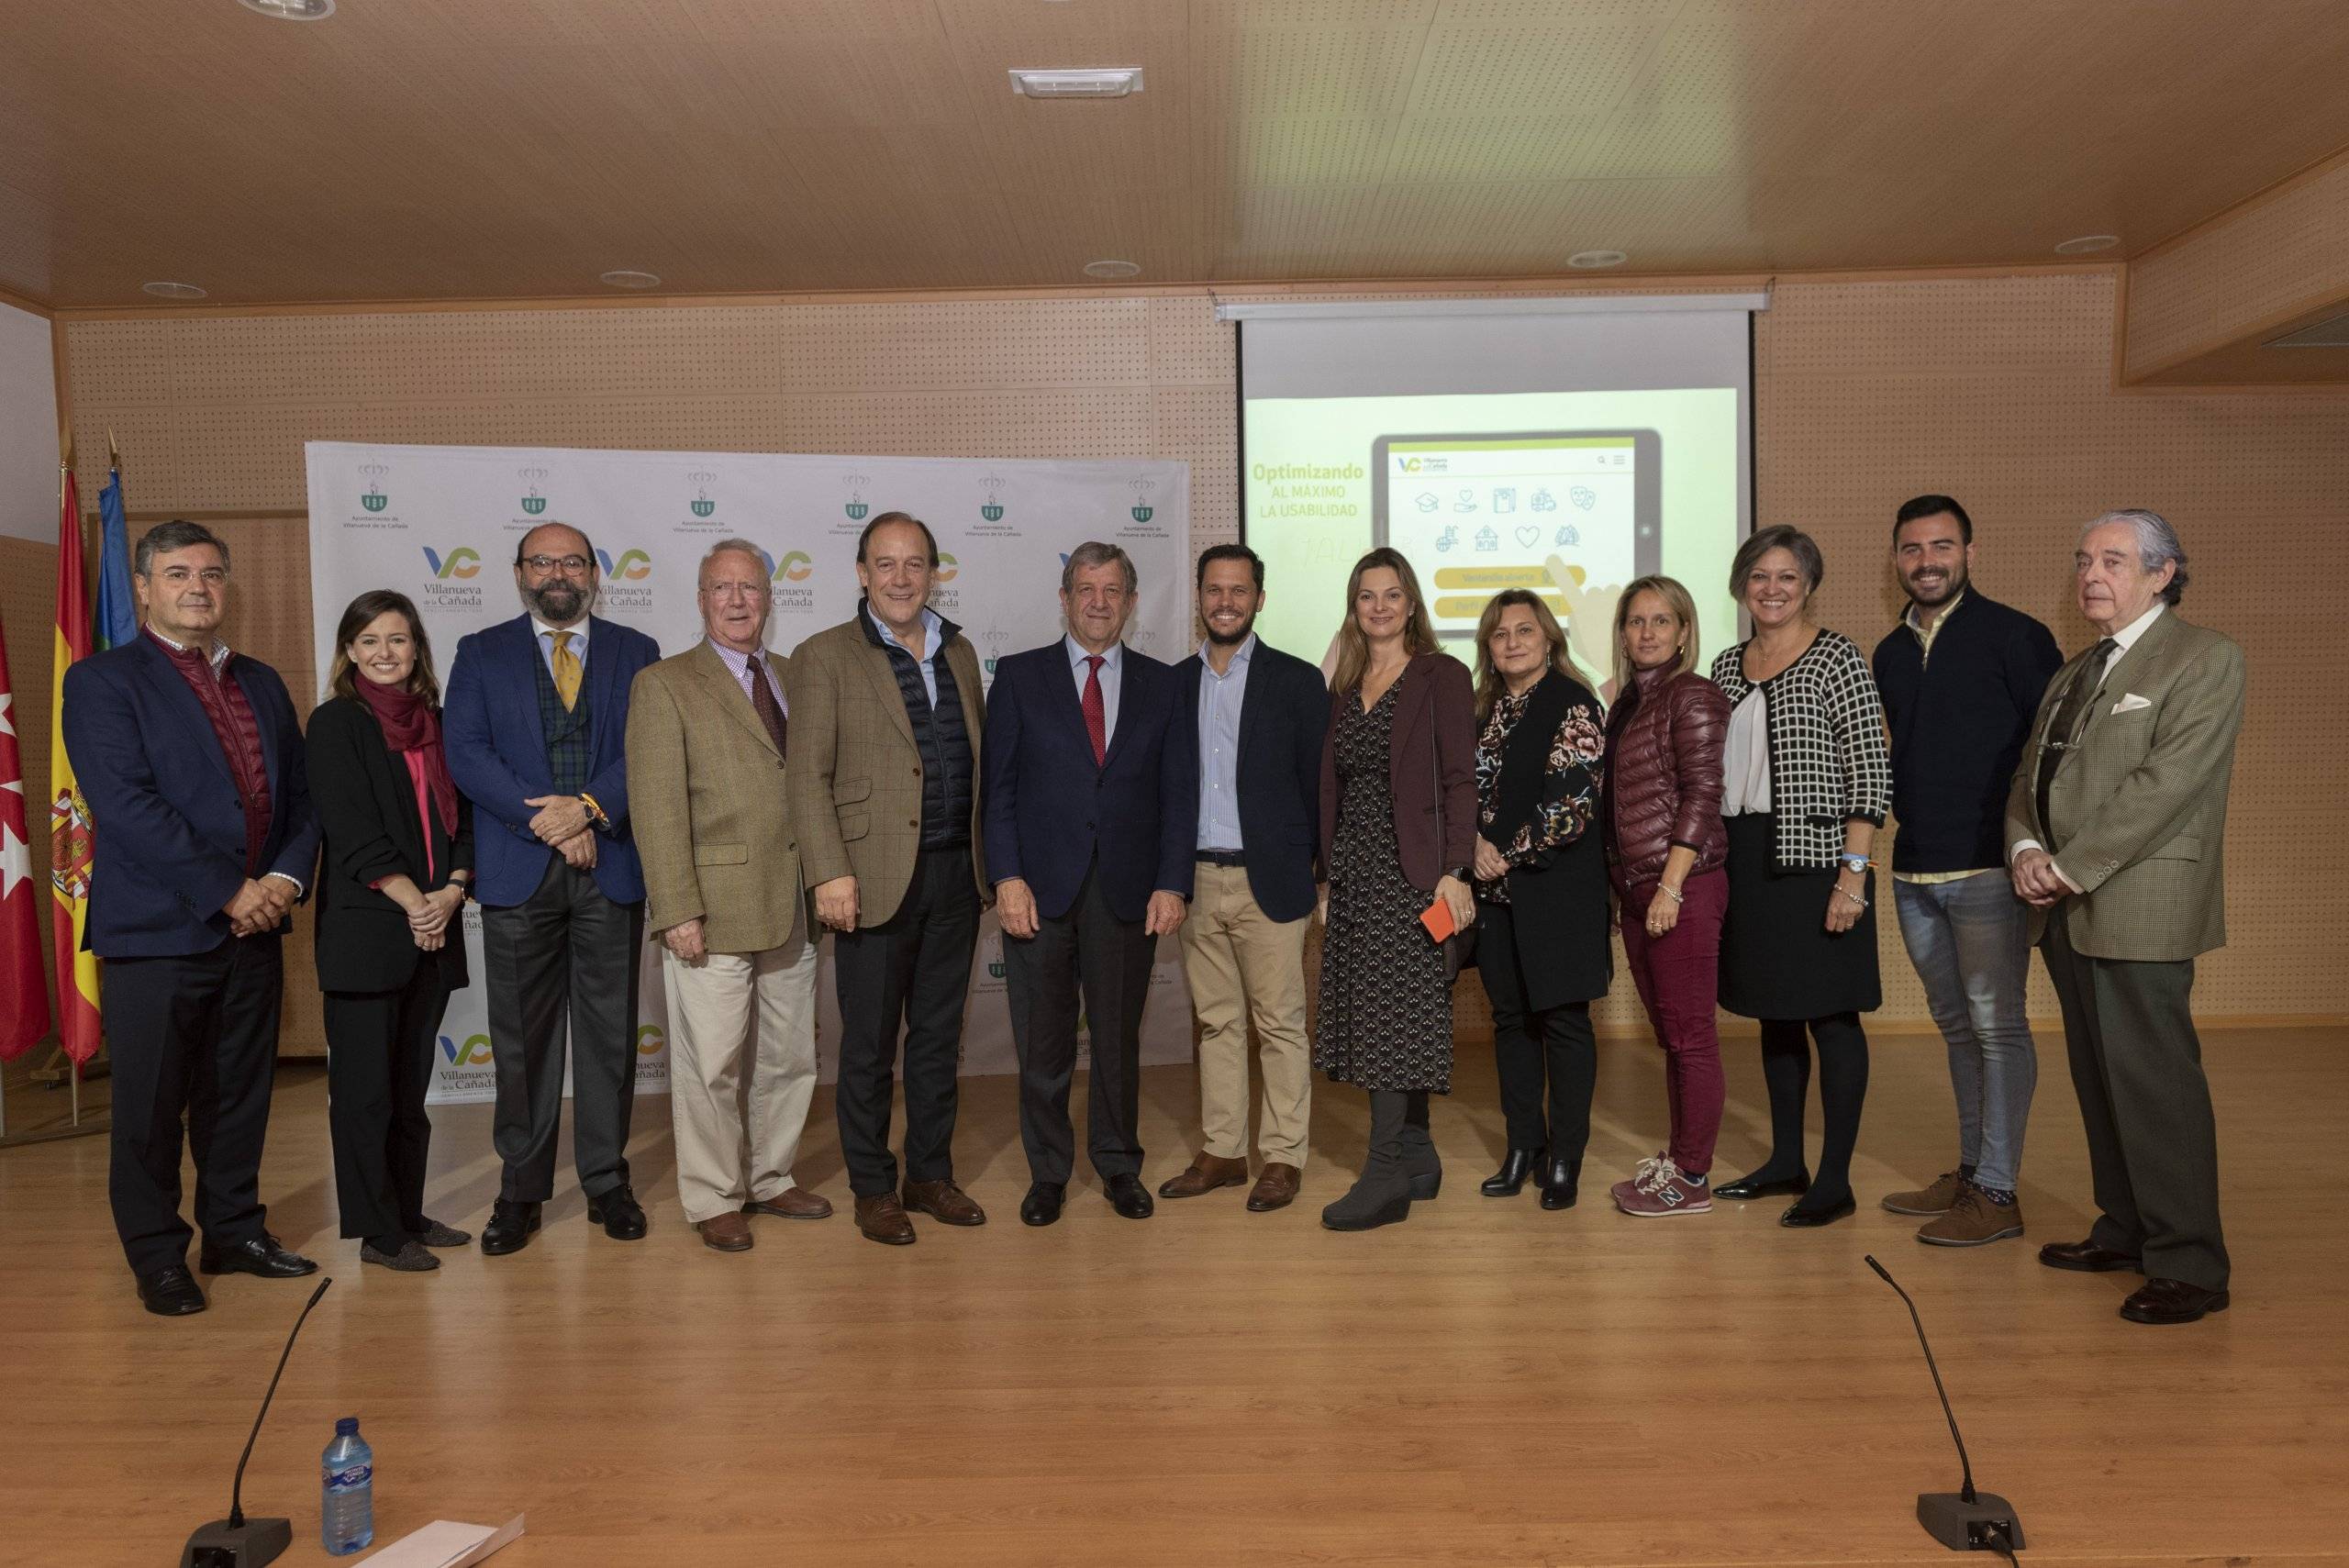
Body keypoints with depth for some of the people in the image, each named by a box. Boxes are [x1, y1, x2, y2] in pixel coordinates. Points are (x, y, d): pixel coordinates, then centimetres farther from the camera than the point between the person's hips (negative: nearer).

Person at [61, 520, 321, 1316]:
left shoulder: (261, 682, 14)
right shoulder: (103, 681, -4)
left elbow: (300, 794, 12)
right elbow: (126, 806, -15)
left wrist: (286, 876, -6)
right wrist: (229, 889, -17)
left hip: (252, 927, 5)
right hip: (157, 931, -5)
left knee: (240, 1094, 14)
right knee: (150, 1106, 5)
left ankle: (235, 1231, 28)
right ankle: (157, 1257, 18)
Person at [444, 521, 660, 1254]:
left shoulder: (636, 653, 9)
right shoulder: (481, 655, 8)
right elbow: (465, 753, -4)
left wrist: (589, 807, -17)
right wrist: (549, 823, -13)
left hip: (611, 868, 0)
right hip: (518, 872, 0)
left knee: (610, 1034, 6)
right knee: (521, 1039, 6)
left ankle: (607, 1181, 19)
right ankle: (521, 1190, 18)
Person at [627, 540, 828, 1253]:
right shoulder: (664, 684, -3)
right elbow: (657, 807, -9)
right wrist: (677, 911, -15)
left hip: (793, 907, 5)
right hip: (714, 911, -5)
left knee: (790, 1058, 14)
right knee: (713, 1065, 3)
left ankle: (772, 1180, 30)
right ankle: (714, 1200, 18)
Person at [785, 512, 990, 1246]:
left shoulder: (960, 652, 12)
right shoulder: (825, 657, -4)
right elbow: (808, 774, -9)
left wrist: (990, 860, 9)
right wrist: (830, 873, -17)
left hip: (957, 874, 5)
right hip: (877, 877, -5)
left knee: (938, 1036, 14)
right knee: (869, 1043, 6)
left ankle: (931, 1174, 27)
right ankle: (873, 1188, 19)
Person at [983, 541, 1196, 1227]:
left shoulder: (1160, 685, 8)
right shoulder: (1020, 676, 4)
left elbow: (1178, 793, 6)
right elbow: (997, 786, 0)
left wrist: (1172, 883, -3)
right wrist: (1007, 877, -9)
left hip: (1128, 890, 1)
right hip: (1041, 887, -1)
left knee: (1119, 1036, 10)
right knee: (1042, 1043, 7)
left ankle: (1119, 1165, 26)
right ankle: (1047, 1172, 22)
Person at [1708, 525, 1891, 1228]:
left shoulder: (1838, 658, -6)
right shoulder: (1728, 666, 11)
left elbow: (1871, 772, -10)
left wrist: (1852, 873, -16)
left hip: (1815, 858, -6)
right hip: (1745, 861, 6)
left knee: (1830, 1015, -1)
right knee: (1774, 1012, 14)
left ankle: (1835, 1180, 8)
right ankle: (1786, 1160, 25)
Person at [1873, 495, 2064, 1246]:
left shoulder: (2014, 636, -6)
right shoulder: (1890, 652, 13)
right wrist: (1905, 821, 11)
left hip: (1988, 869, -7)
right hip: (1915, 871, 7)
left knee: (1997, 1027, -3)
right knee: (1958, 1028, 15)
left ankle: (1996, 1193, 4)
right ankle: (1969, 1172, 25)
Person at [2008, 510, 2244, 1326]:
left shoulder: (2205, 660, -4)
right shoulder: (2074, 673, 20)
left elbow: (2167, 783, -15)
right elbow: (2031, 773, 16)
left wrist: (2070, 868, -16)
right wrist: (2026, 850, -4)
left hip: (2140, 907, -7)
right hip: (2068, 910, 8)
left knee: (2153, 1082, -6)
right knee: (2099, 1080, 13)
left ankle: (2189, 1265, 2)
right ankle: (2124, 1230, 24)